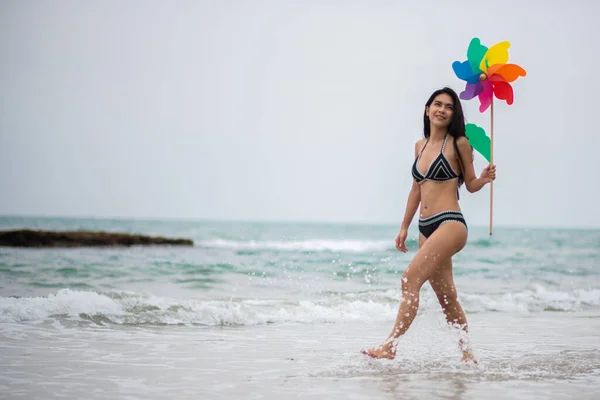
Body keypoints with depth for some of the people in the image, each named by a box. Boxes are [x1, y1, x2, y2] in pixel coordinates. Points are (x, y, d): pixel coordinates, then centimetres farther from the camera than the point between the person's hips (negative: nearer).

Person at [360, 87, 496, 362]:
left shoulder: (458, 144, -3)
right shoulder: (420, 146, 14)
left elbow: (470, 185, 5)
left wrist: (484, 179, -17)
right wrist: (404, 227, 21)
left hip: (450, 224, -7)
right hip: (426, 228, 7)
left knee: (410, 278, -18)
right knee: (446, 297, 11)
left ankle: (390, 346, -19)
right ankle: (467, 354, 21)